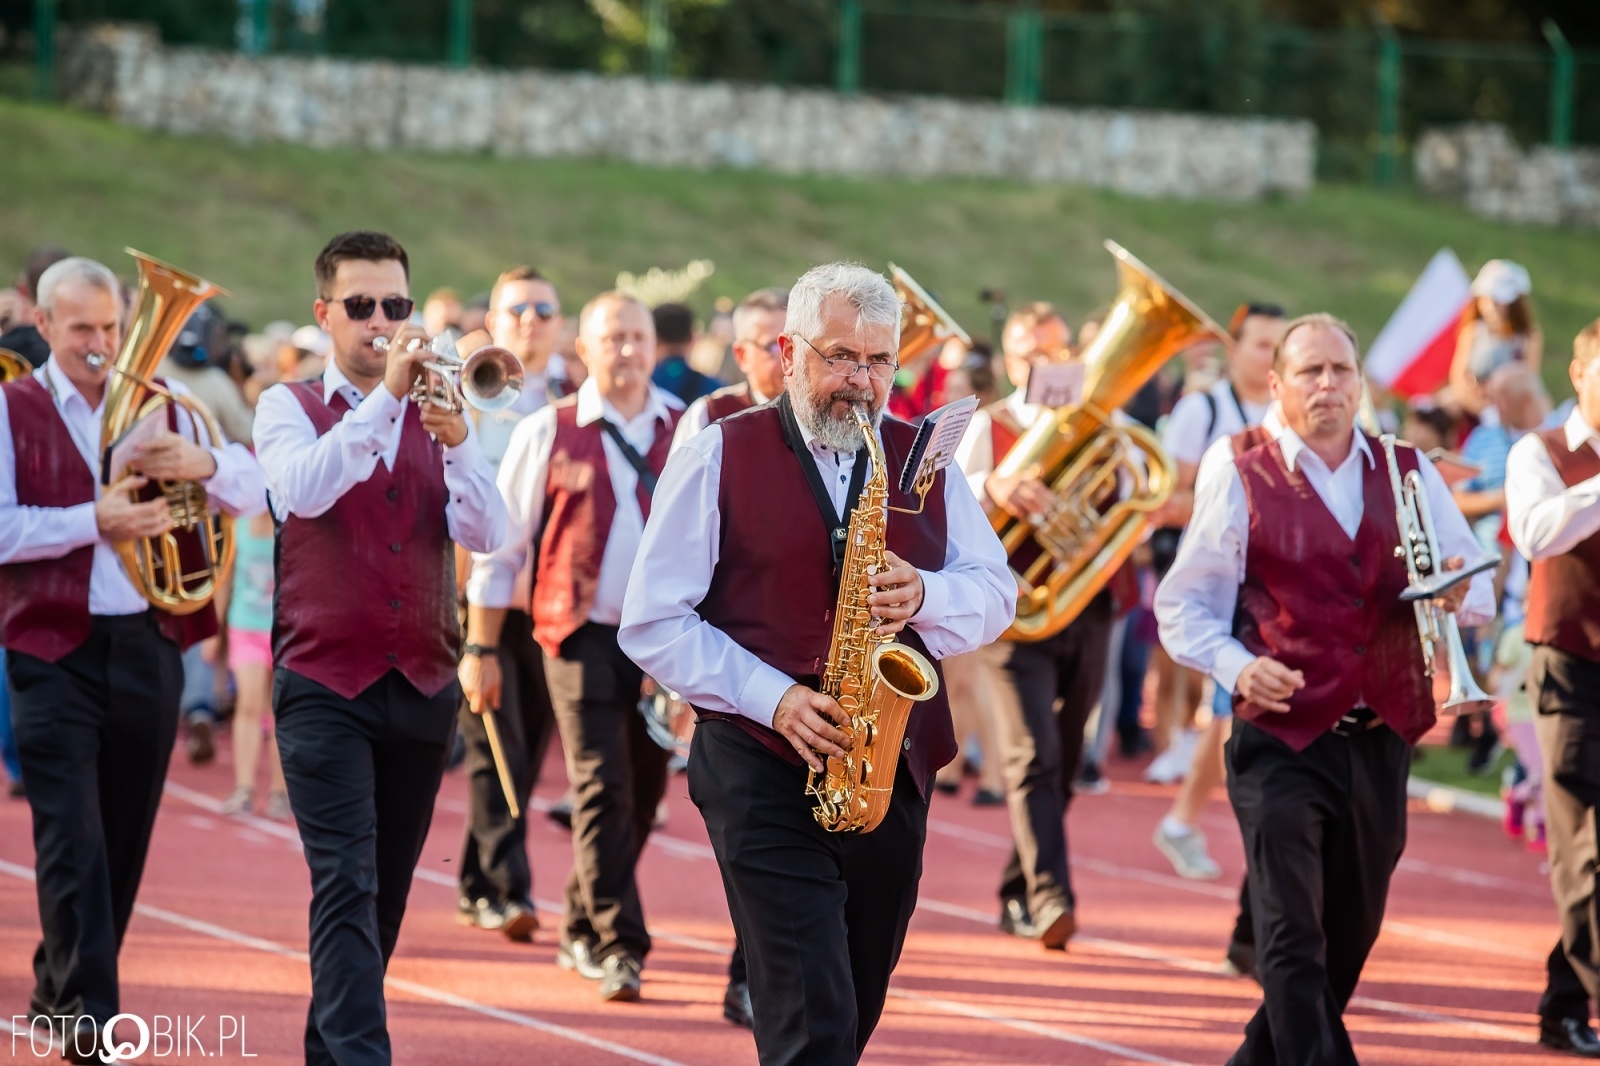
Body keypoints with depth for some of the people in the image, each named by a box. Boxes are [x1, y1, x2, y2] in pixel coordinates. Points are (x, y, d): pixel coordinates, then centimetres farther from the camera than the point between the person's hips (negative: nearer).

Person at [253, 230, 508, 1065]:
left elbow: (485, 534, -6)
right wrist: (384, 395, -26)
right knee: (346, 887, -15)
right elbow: (301, 490, -21)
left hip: (423, 684, 4)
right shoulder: (289, 408, 2)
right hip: (325, 685, -4)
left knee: (385, 894, 11)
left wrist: (457, 439, -23)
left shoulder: (436, 414, 9)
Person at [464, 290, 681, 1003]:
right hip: (583, 635, -3)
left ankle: (583, 931, 26)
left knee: (641, 795, 8)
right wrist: (480, 649, 4)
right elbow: (499, 545, 5)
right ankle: (619, 947, -13)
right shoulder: (548, 435, 2)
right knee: (602, 789, -13)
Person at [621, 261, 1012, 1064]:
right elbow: (653, 624, -4)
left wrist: (923, 596, -12)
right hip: (763, 775, -5)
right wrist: (773, 697, -16)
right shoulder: (720, 457, -1)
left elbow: (995, 594, 11)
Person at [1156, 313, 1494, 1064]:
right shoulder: (1242, 483, 1)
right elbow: (1183, 607, 0)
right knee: (1293, 942, -12)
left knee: (1349, 938, 14)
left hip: (1381, 742, 4)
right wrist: (1237, 665, -18)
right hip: (1284, 743, -4)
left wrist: (1457, 593, -15)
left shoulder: (1409, 473, 11)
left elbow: (1480, 593, 9)